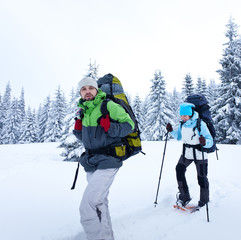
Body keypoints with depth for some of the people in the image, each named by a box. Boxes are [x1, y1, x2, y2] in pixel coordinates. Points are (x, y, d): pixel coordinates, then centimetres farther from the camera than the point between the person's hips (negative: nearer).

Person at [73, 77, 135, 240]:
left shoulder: (109, 106, -9)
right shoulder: (84, 112, 12)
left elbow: (129, 124, -8)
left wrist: (111, 127, -23)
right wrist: (78, 129, 1)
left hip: (107, 162, -8)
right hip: (91, 164, 8)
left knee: (88, 207, -15)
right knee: (99, 203, 20)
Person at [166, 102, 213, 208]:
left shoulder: (200, 124, -21)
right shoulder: (182, 124, -3)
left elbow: (210, 142, -21)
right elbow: (178, 137, 12)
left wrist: (204, 142, -42)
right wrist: (171, 131, -4)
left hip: (200, 155, -5)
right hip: (187, 153, 5)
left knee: (202, 177, 6)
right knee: (179, 170, -1)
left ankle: (204, 200, 31)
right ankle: (185, 196, 16)